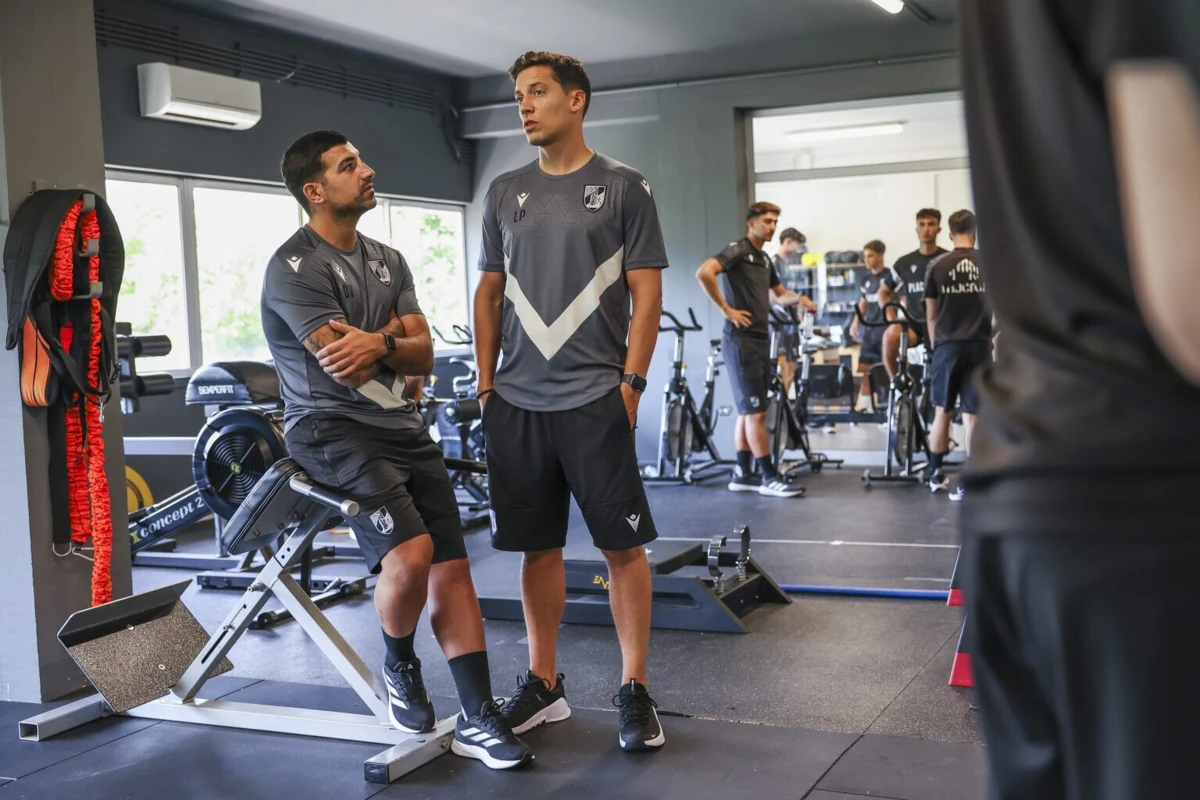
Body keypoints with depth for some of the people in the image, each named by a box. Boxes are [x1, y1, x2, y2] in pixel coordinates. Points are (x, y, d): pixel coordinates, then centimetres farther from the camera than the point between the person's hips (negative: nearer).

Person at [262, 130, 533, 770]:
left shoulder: (387, 260, 14)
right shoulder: (295, 267, -10)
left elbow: (423, 357, 5)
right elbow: (351, 369, -18)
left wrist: (380, 342, -17)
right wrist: (398, 336, 1)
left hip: (403, 427, 7)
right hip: (334, 432, -7)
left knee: (452, 568, -1)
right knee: (410, 554, -25)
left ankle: (478, 719, 4)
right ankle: (399, 667, 5)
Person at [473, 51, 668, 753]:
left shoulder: (623, 187, 1)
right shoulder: (505, 192, 12)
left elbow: (646, 293, -2)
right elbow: (490, 291, 15)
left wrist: (631, 384, -9)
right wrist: (486, 380, 8)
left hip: (595, 401, -4)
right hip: (517, 404, 4)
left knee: (623, 544, 0)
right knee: (539, 545, 10)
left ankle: (635, 689, 11)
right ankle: (544, 683, 22)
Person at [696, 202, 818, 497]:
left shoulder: (765, 260, 18)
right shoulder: (738, 250, -9)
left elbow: (778, 294, 32)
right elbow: (704, 272, -24)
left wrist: (799, 298, 11)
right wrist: (726, 309, -20)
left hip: (761, 339, 9)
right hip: (741, 340, -9)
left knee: (747, 411, 11)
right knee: (756, 411, -7)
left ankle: (743, 474, 17)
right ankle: (770, 477, -3)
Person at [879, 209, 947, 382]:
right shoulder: (905, 262, 7)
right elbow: (883, 292, 17)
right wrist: (892, 318, 1)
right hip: (914, 322, 1)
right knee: (890, 336, -30)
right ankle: (895, 381, -9)